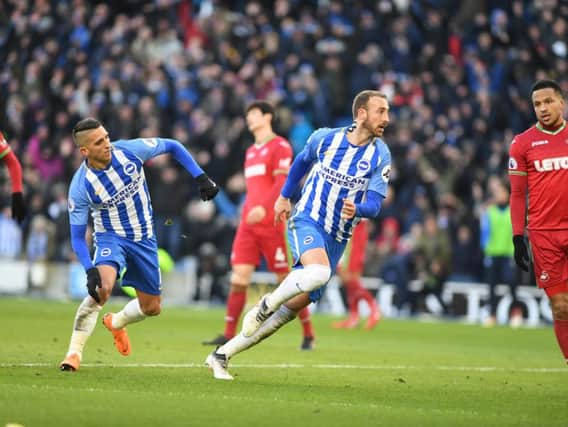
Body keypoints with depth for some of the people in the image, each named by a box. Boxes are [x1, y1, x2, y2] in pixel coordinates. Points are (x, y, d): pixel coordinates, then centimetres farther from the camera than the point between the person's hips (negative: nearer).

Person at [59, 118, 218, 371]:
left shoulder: (130, 150, -18)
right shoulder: (80, 186, -22)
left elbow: (173, 146, -2)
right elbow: (77, 236, -16)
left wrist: (201, 178, -8)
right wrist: (90, 270, -30)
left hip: (144, 238, 4)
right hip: (110, 238, -4)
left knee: (151, 308, 12)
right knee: (101, 288, -33)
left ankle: (116, 322, 45)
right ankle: (74, 352, -22)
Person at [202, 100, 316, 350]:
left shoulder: (279, 146, -4)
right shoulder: (251, 151, 21)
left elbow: (282, 182, -15)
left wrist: (264, 208, -27)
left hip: (271, 223, -7)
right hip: (248, 223, 7)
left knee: (286, 279, -2)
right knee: (239, 278, -4)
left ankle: (308, 336, 8)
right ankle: (229, 335, -4)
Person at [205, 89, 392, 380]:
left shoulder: (381, 156, -3)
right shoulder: (324, 138, -2)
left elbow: (374, 205, -8)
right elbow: (302, 161, 20)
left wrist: (356, 209, -29)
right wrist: (284, 196, 22)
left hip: (336, 239, 3)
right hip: (306, 221, -3)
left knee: (293, 306, 0)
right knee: (319, 272, -36)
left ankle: (221, 355, 10)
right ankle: (267, 304, -10)